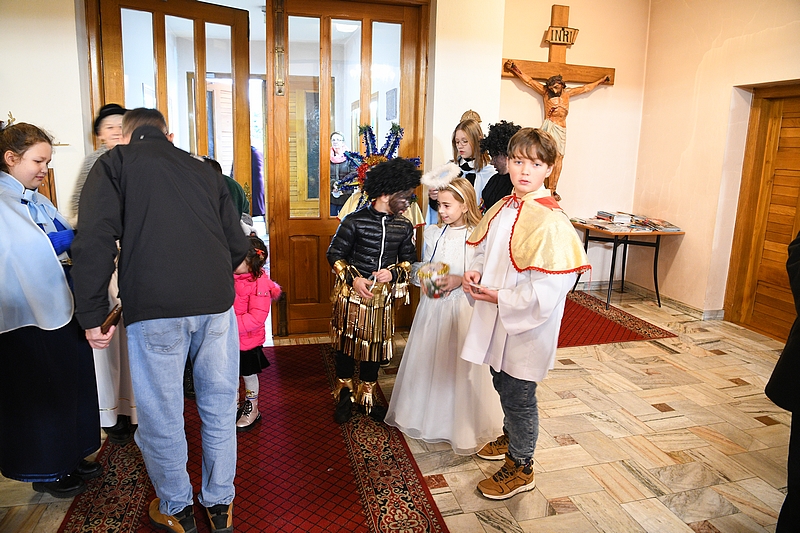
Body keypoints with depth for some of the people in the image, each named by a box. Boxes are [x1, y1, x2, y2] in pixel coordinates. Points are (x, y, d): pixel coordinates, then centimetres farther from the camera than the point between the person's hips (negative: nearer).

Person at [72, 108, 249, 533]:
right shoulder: (205, 170, 18)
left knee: (161, 416, 13)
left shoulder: (114, 164, 8)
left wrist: (92, 315, 1)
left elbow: (95, 243, -5)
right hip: (217, 304, 4)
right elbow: (238, 245, 16)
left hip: (154, 307, -3)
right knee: (219, 407, 16)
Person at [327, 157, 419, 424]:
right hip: (351, 295, -3)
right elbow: (334, 254, -6)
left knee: (375, 347, 14)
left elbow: (409, 260, 9)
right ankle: (344, 395, 32)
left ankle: (366, 396, 34)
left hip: (382, 298, 4)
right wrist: (353, 279, -18)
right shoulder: (355, 221, -14)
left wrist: (394, 273, -12)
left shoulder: (404, 226, -1)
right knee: (346, 344, 11)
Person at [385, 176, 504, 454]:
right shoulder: (432, 233, 5)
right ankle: (427, 416, 34)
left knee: (460, 366, 3)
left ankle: (461, 425, 24)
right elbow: (420, 268, 12)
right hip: (433, 307, 5)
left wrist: (459, 280, -23)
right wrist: (423, 275, -9)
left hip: (463, 309, -4)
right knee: (427, 361, 12)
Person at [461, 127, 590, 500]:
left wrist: (499, 298, -20)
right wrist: (475, 273, -3)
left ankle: (520, 468, 29)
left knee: (519, 396, 8)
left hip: (527, 326, -7)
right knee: (503, 385, 25)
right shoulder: (500, 210, 3)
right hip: (496, 321, 8)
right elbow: (483, 251, 17)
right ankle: (510, 438, 50)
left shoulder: (551, 221, -22)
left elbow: (547, 290, -26)